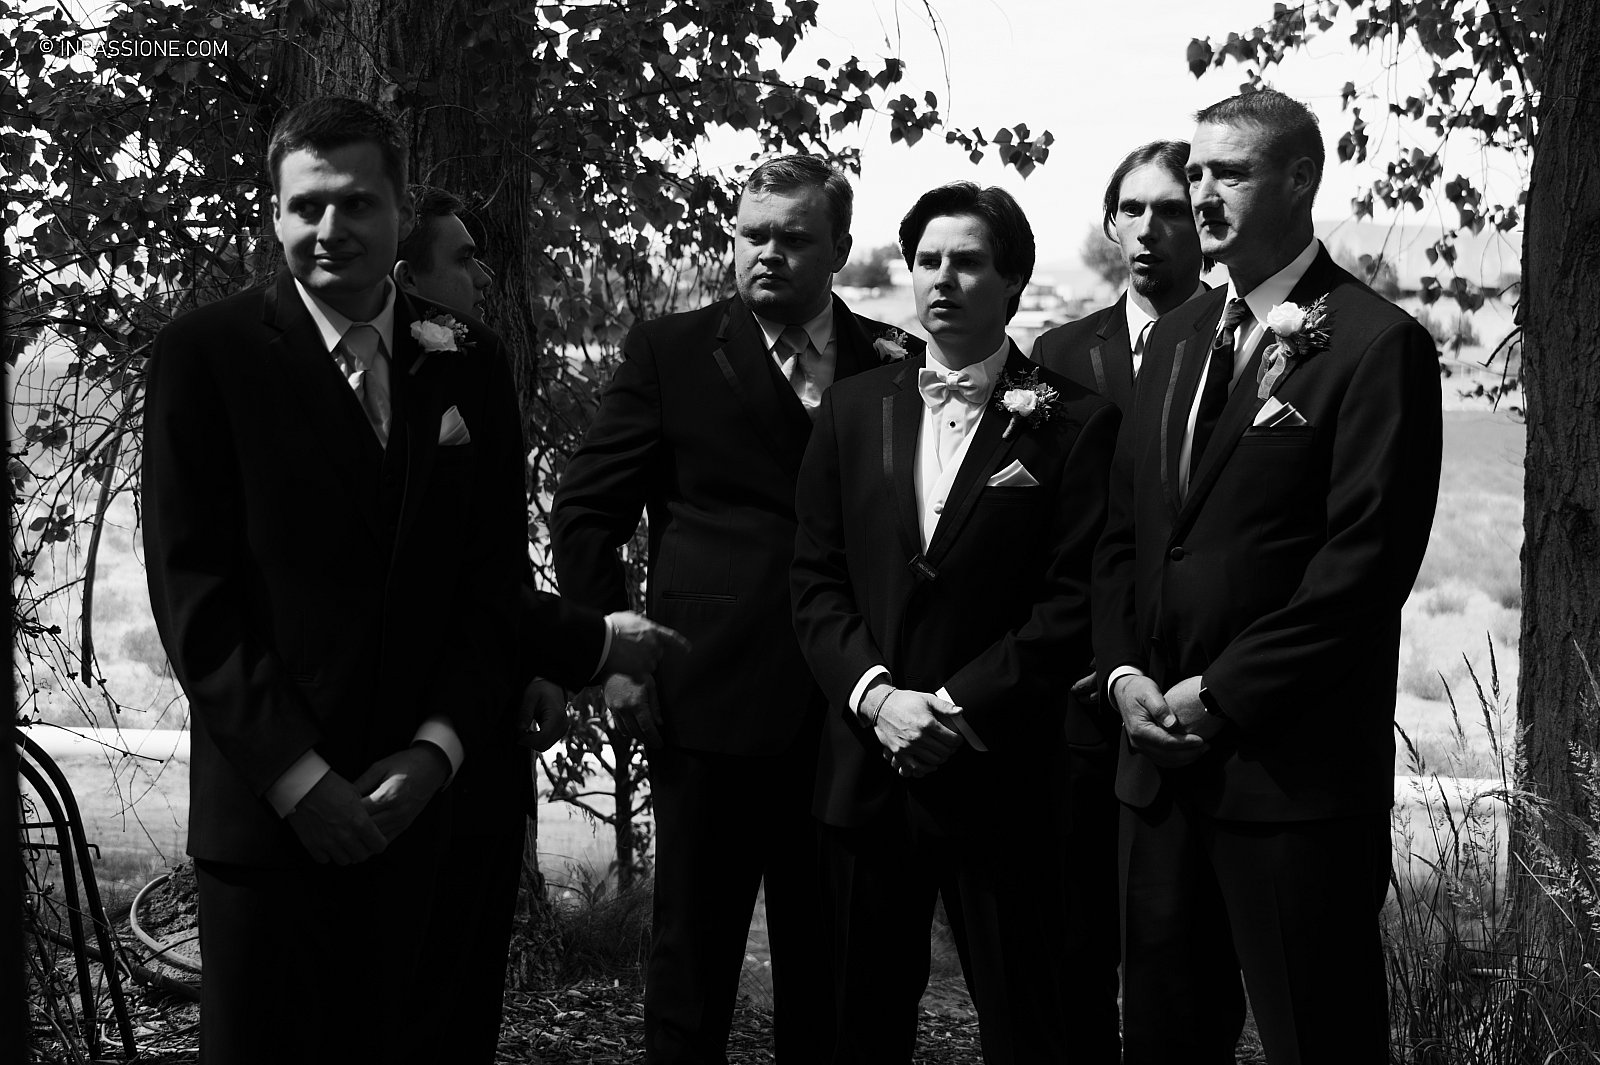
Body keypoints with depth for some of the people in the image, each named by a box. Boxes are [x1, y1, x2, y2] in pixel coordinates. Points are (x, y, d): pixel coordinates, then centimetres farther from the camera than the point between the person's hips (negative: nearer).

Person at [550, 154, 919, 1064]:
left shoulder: (894, 364, 6)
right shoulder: (671, 352, 2)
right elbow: (586, 513, 2)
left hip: (847, 712, 2)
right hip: (709, 704, -2)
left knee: (826, 963, 11)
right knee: (694, 953, 7)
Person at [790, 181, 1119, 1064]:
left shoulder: (1073, 424, -3)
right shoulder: (853, 410, 10)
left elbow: (1074, 603, -8)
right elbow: (816, 582, 7)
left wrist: (956, 708, -14)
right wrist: (875, 695, -8)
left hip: (999, 778, -4)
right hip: (865, 771, 4)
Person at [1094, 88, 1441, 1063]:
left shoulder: (1378, 344, -7)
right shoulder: (1179, 337, 16)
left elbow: (1369, 555, -14)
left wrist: (1221, 692, -14)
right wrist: (1126, 671, 2)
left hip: (1295, 764, -7)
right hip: (1163, 756, 7)